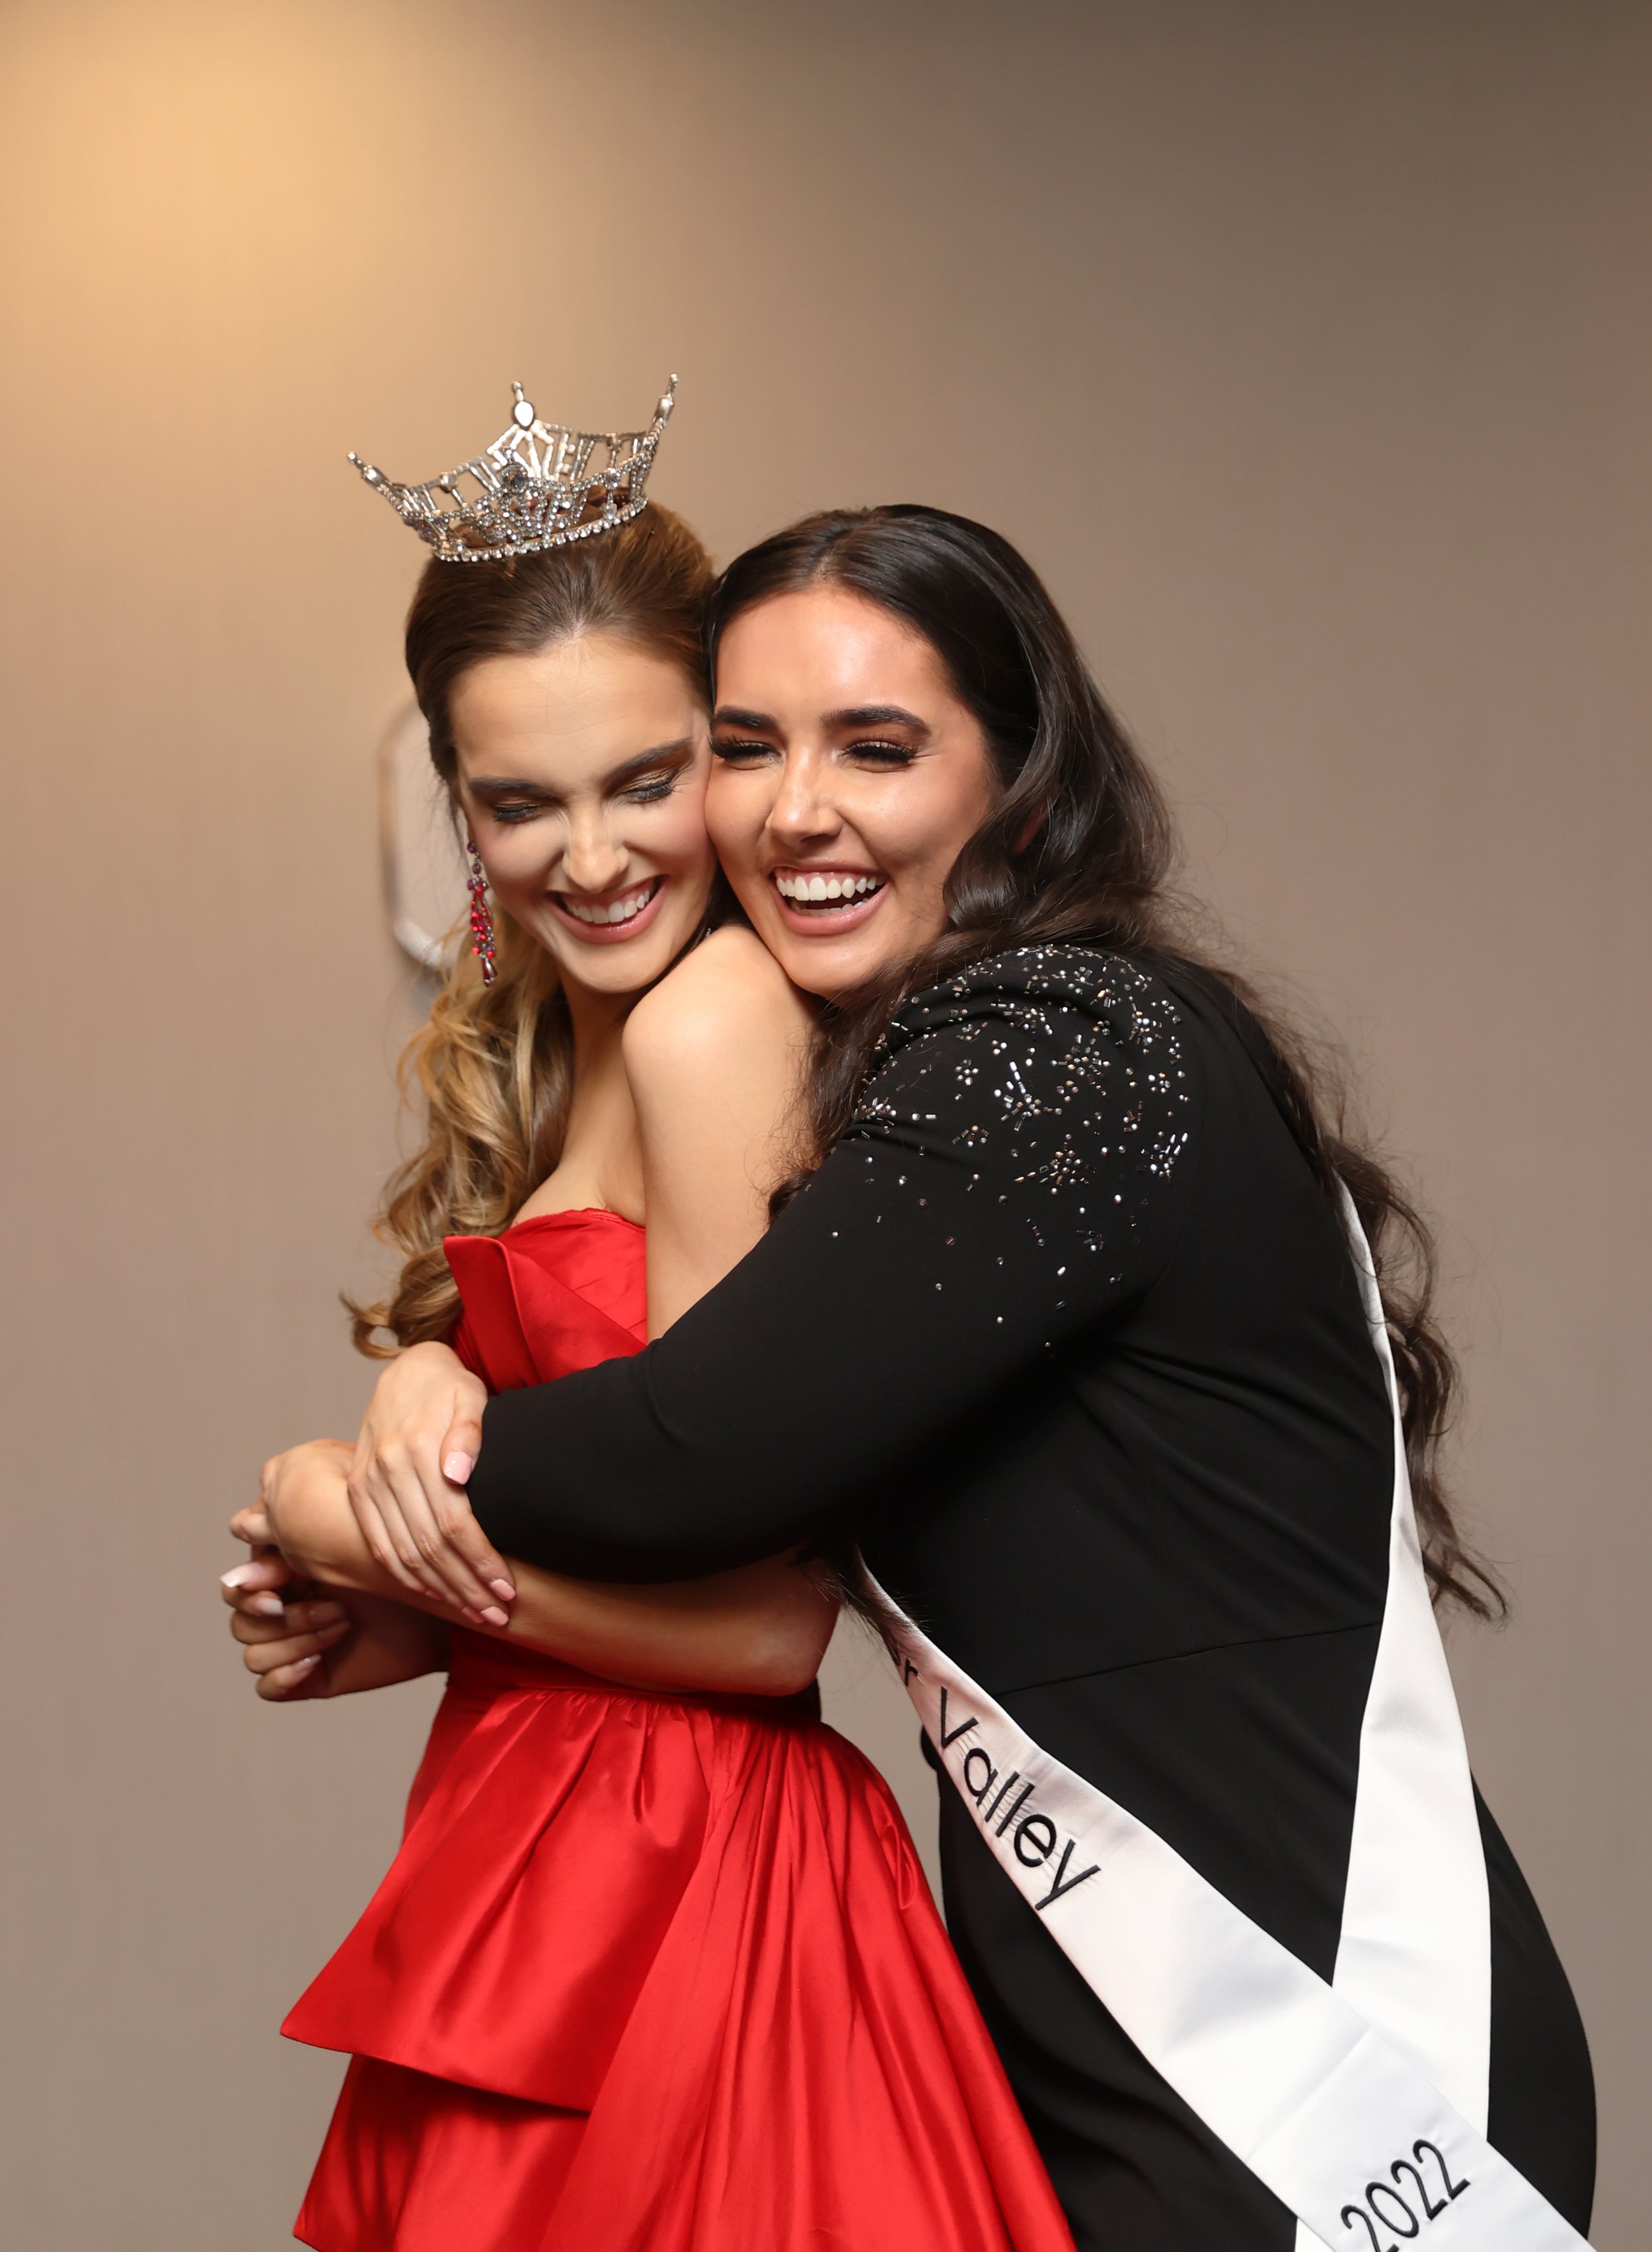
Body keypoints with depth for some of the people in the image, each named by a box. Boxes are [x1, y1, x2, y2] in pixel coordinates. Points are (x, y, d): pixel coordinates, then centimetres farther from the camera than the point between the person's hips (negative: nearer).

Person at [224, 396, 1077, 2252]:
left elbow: (763, 1621, -18)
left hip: (670, 1872, -9)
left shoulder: (715, 1013, -16)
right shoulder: (545, 1048, 12)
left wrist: (350, 1530, -8)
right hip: (546, 1858, 9)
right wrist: (381, 1633, 0)